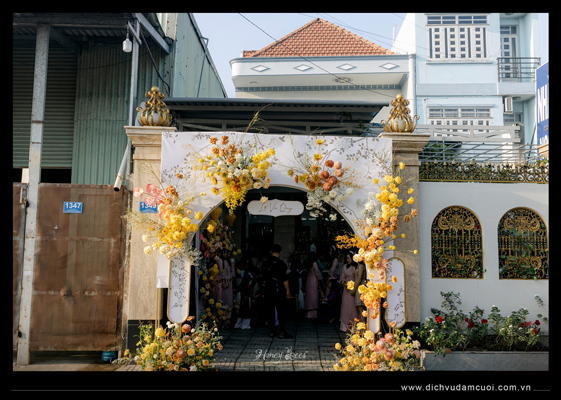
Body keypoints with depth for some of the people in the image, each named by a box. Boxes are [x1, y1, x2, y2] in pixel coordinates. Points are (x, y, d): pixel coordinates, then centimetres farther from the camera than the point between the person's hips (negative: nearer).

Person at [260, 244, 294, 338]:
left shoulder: (265, 263, 5)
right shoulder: (280, 263, -12)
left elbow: (263, 276, 13)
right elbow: (284, 279, -14)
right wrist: (288, 291, -7)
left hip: (267, 291, 5)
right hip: (278, 291, -5)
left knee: (269, 311, 10)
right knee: (281, 311, 0)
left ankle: (271, 331, 15)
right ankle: (282, 332, -2)